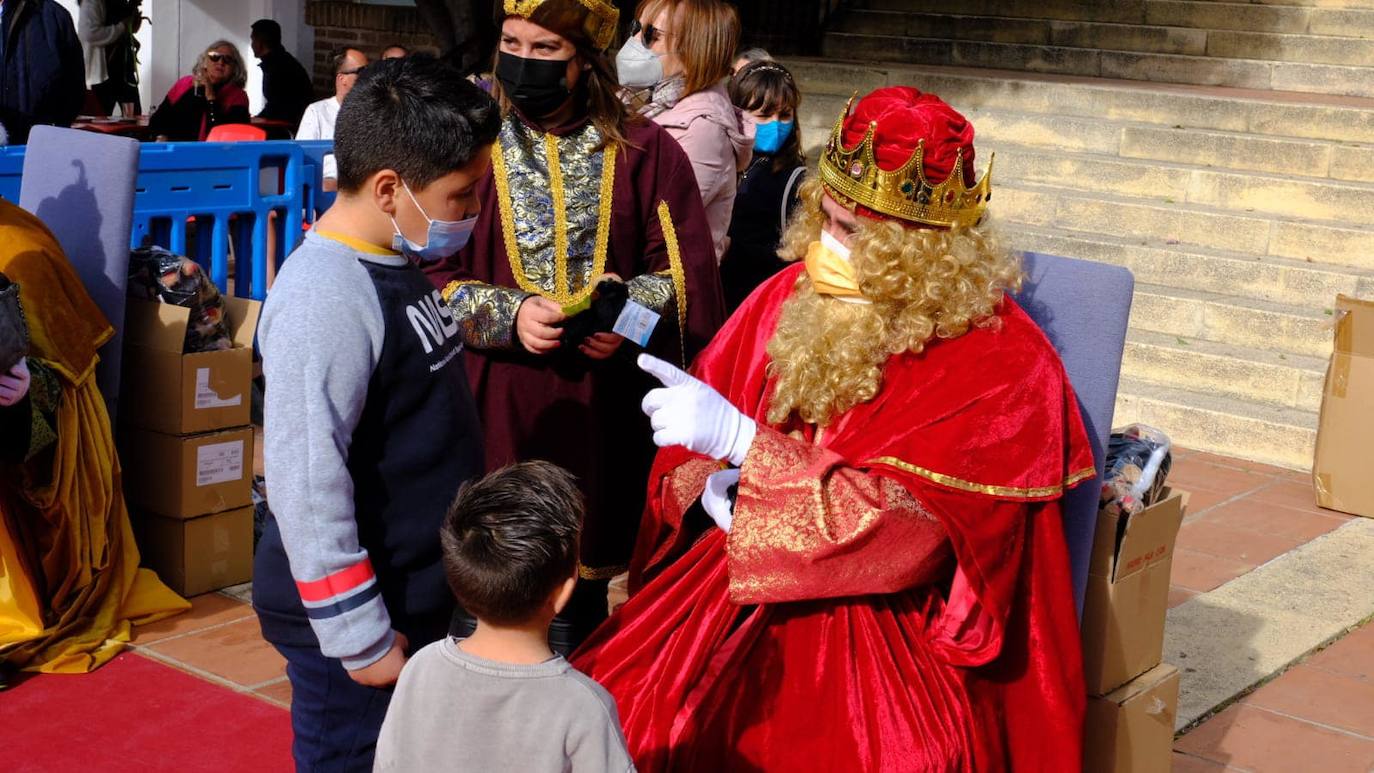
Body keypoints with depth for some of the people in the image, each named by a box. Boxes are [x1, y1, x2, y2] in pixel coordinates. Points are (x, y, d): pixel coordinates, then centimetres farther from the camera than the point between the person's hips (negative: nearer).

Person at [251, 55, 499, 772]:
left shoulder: (394, 265, 5)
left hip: (418, 596, 9)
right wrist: (359, 638, -21)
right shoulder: (326, 300, -25)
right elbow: (307, 484, -26)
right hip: (363, 617, -9)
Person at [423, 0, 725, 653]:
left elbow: (689, 274, 4)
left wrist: (632, 310, -15)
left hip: (601, 410, 1)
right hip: (492, 408, 0)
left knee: (577, 603, 11)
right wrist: (509, 315, -15)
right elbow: (431, 279, 1)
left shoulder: (644, 152, 2)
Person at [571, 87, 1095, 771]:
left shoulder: (1001, 364, -11)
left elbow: (901, 528, -19)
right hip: (732, 581, 4)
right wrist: (714, 485, -8)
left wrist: (739, 442, -22)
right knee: (604, 710, -15)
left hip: (894, 620, -4)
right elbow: (692, 436, 15)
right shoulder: (792, 296, 5)